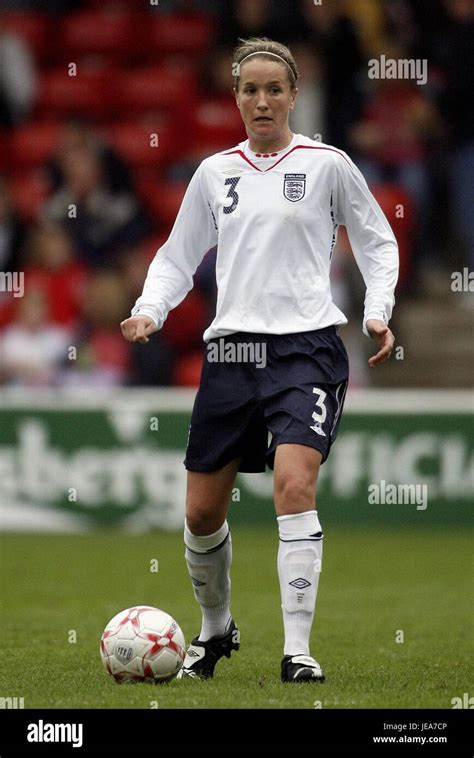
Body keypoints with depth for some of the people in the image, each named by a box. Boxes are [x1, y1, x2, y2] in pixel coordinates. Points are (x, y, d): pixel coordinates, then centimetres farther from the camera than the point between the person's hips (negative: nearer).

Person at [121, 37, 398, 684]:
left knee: (295, 486, -23)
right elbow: (179, 257, 18)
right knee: (202, 512, 5)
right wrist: (149, 310, 0)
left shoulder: (327, 165, 3)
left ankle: (297, 650, -21)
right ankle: (215, 628, 32)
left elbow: (376, 241, 11)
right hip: (231, 350, 4)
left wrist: (378, 312, -3)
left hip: (306, 346, -4)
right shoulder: (215, 173, 12)